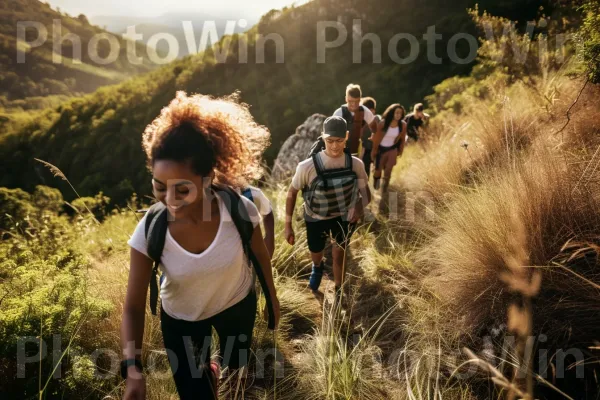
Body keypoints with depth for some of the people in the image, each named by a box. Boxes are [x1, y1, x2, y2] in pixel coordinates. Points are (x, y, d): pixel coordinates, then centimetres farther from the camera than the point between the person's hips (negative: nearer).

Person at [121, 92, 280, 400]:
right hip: (181, 319, -1)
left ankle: (211, 368, 67)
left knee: (236, 363, 29)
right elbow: (133, 307, -23)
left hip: (237, 304, 1)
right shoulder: (149, 232, -31)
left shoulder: (240, 210, -32)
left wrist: (272, 298, 4)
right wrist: (133, 368, -36)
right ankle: (207, 372, 49)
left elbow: (260, 256, -11)